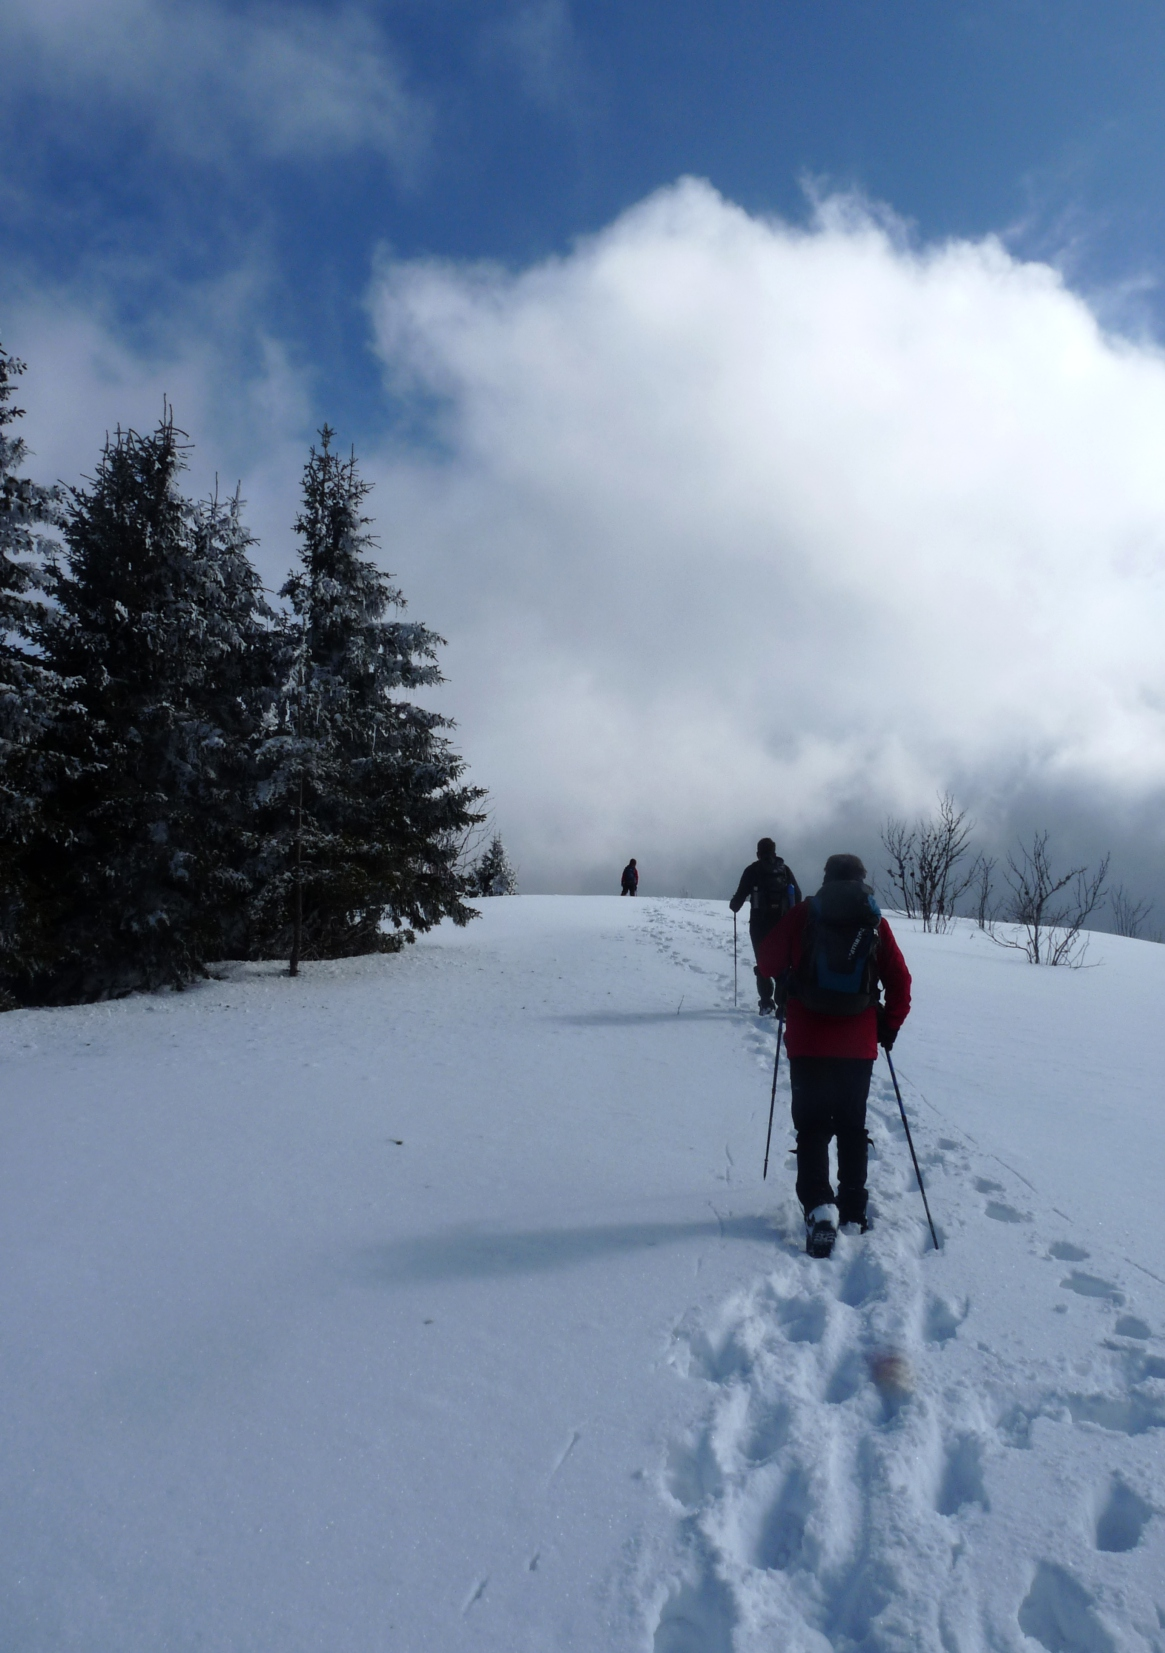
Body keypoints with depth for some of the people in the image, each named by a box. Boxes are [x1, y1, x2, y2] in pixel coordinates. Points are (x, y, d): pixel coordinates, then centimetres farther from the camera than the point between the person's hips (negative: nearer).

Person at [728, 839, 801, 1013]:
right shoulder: (784, 869, 5)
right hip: (782, 924, 2)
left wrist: (734, 905, 17)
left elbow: (741, 894, -4)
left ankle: (766, 1002, -3)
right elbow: (797, 896, 7)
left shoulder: (752, 870, -3)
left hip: (760, 923, -2)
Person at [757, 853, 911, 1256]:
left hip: (807, 1042, -1)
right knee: (852, 1126, 18)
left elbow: (767, 960, 2)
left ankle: (818, 1205, -10)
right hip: (858, 1045, 2)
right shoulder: (875, 922, 3)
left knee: (811, 1126, 6)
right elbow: (900, 981, 2)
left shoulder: (803, 914, -1)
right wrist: (890, 1026, 14)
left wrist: (786, 981, 23)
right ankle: (853, 1209, 20)